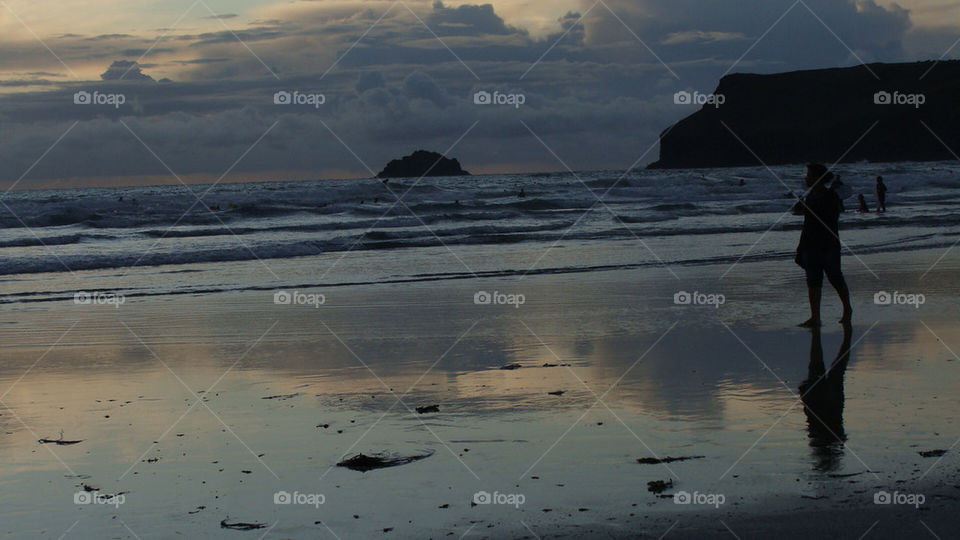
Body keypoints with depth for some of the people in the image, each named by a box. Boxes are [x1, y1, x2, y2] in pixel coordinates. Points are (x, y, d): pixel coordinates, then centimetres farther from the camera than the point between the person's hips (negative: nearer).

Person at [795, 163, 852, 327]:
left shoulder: (831, 196, -10)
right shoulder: (810, 196, 11)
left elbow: (832, 223, -14)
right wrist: (802, 246, 14)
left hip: (827, 245, -7)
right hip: (811, 244, 7)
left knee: (835, 278, 4)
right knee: (813, 281, 1)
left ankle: (847, 309, 24)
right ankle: (815, 318, 1)